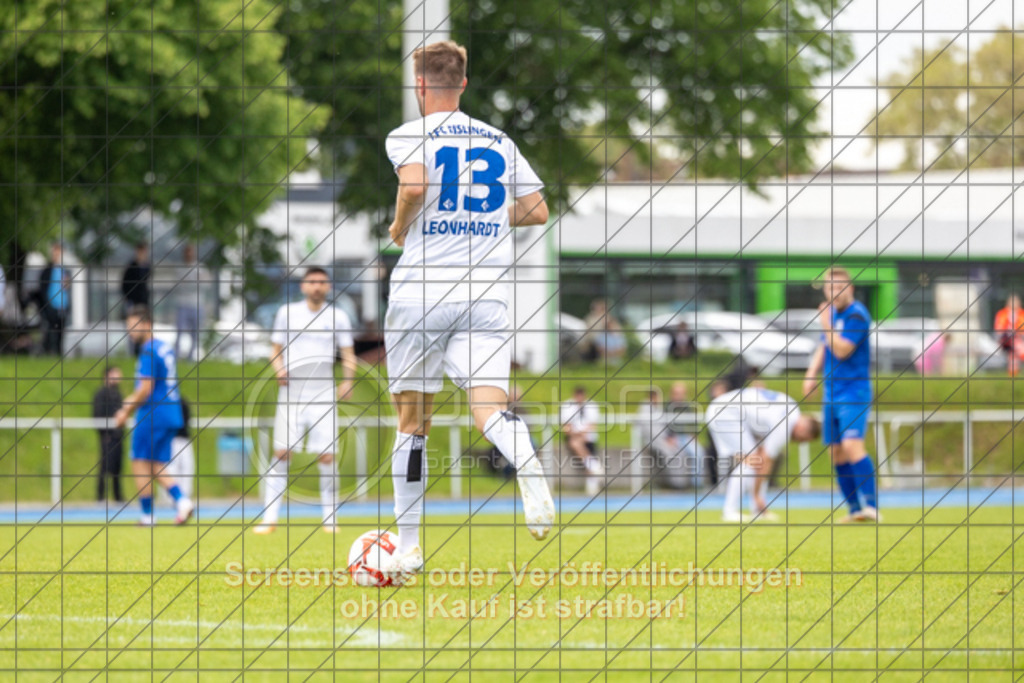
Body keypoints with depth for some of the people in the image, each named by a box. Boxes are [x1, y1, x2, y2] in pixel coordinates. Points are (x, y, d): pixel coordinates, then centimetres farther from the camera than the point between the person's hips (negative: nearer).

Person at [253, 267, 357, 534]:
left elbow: (348, 354, 9)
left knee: (326, 456, -6)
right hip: (291, 392, 0)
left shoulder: (337, 317, 7)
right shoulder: (287, 313, 8)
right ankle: (270, 517, -4)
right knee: (281, 452, -7)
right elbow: (276, 349, 14)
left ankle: (329, 518, 3)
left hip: (323, 394, 0)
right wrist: (279, 369, -7)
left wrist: (347, 381, -9)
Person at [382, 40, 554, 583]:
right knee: (488, 404, -10)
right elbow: (537, 211, 13)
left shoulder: (408, 136, 0)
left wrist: (399, 227, -2)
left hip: (421, 288, -2)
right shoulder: (499, 141, 14)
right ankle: (528, 465, -46)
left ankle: (408, 546, 13)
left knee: (413, 421, 9)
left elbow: (414, 185, -21)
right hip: (488, 293, 2)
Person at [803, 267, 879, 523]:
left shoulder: (857, 315, -11)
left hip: (854, 389, -8)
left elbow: (842, 350, -19)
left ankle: (871, 505, -23)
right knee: (836, 451, 6)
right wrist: (812, 373, 11)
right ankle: (854, 509, 12)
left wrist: (826, 325, -17)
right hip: (832, 393, 8)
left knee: (852, 444, -21)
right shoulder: (832, 312, 13)